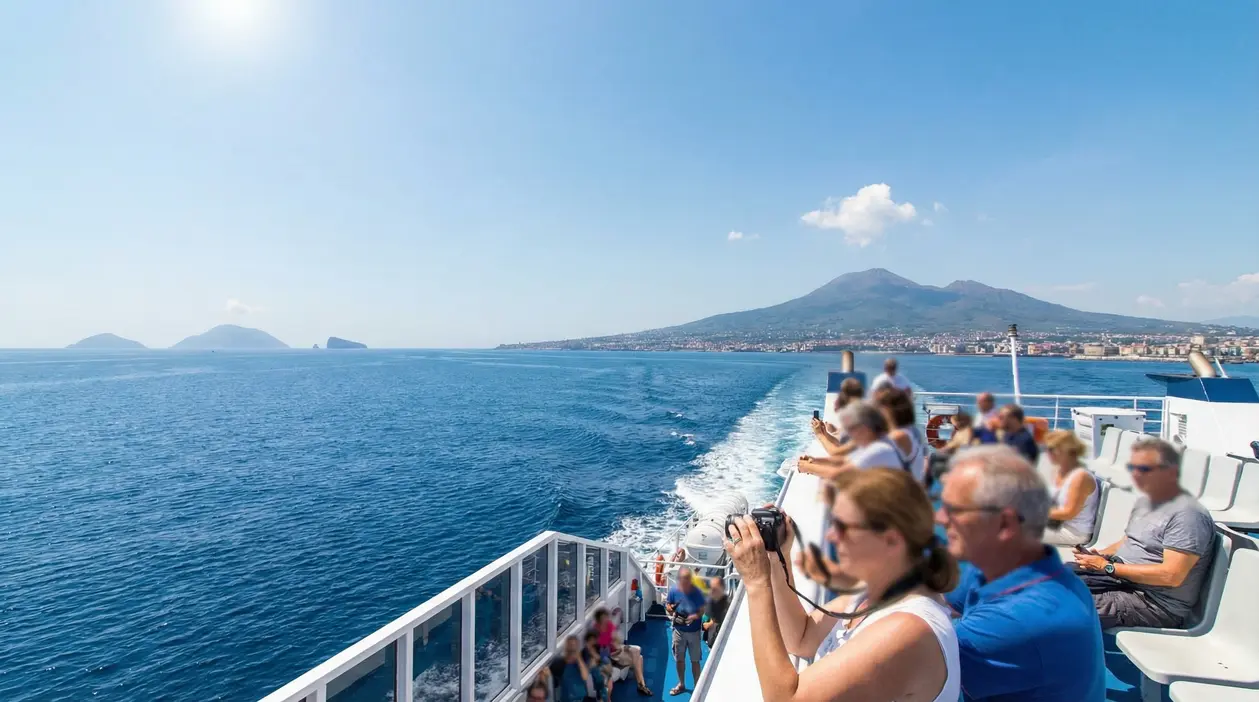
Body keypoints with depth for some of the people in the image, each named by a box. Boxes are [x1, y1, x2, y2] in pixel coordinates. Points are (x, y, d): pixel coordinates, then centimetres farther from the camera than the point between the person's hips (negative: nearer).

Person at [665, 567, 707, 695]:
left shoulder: (697, 592, -17)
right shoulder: (673, 591, -15)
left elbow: (702, 610, -8)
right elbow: (668, 606, -1)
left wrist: (695, 616, -27)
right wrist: (670, 609, -23)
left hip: (694, 631, -2)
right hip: (679, 630, 2)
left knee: (695, 661, 10)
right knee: (679, 659, 17)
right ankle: (681, 684, 38)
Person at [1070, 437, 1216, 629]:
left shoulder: (1188, 514, -17)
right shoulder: (1144, 500, 13)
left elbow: (1171, 576, -23)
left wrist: (1107, 566, -20)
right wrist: (1097, 556, 0)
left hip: (1157, 604, -9)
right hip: (1120, 578, 9)